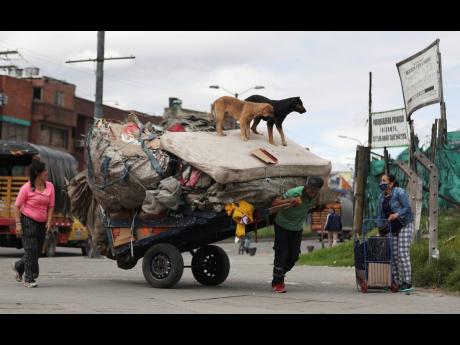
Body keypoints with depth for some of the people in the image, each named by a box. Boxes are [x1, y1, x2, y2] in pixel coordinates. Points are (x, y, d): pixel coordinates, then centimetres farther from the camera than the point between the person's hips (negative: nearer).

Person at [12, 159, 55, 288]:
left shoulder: (49, 186, 3)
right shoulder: (27, 188, -10)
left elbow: (50, 206, 4)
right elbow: (17, 206, -6)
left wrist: (49, 222, -7)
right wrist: (18, 223, -14)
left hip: (41, 223, 5)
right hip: (28, 221, -5)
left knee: (37, 251, 10)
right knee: (31, 250, -8)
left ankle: (18, 266, 36)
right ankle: (29, 279, 1)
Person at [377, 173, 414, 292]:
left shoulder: (399, 192, -12)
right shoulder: (381, 197, 8)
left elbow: (407, 208, -17)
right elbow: (381, 214, 12)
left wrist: (397, 214, -32)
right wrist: (380, 229, 4)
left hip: (404, 226, -7)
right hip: (392, 228, 7)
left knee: (403, 254, -11)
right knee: (393, 255, 2)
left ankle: (407, 283, -7)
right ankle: (396, 282, 7)